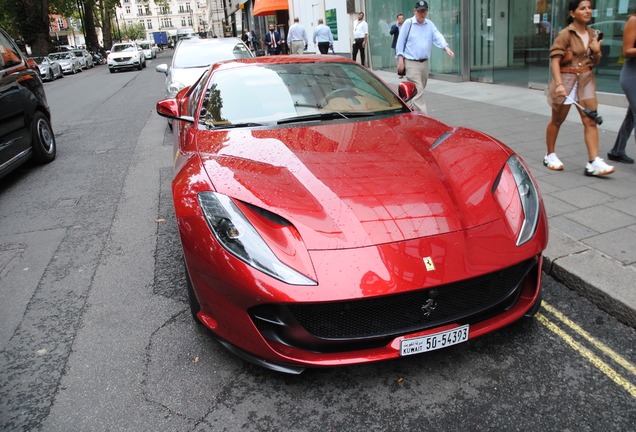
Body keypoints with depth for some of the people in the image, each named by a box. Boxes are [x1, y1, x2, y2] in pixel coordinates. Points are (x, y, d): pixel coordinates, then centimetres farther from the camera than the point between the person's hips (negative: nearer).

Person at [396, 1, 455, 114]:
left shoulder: (429, 24, 10)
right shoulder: (408, 23, -2)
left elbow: (438, 37, -3)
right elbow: (400, 42, -1)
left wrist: (446, 47, -21)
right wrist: (400, 60, -8)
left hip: (424, 62, 6)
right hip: (411, 63, -6)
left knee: (419, 90, 14)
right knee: (418, 91, -13)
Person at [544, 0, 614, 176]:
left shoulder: (592, 34, 12)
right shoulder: (565, 34, -8)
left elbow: (595, 62, 18)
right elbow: (555, 60, -16)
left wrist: (597, 51, -4)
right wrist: (559, 84, -27)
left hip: (586, 80, 6)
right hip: (567, 79, -5)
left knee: (591, 120, -4)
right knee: (557, 120, 6)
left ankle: (593, 163, -7)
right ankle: (550, 156, 23)